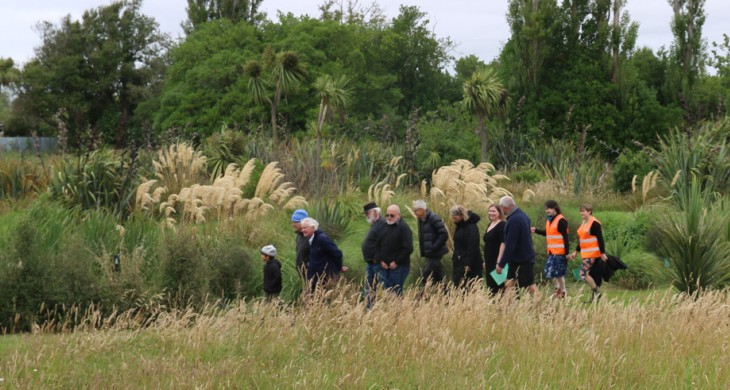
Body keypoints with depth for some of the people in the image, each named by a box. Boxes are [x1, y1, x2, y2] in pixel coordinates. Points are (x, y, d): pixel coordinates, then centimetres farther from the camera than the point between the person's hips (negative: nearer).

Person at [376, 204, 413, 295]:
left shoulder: (403, 228, -8)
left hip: (399, 267, -6)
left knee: (396, 292, -5)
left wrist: (396, 262, -13)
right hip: (384, 266, 6)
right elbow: (378, 245, 15)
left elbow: (408, 249, -14)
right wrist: (380, 260, 2)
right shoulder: (384, 226, 11)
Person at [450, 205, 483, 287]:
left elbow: (473, 246, -21)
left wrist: (468, 264, -23)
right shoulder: (460, 226, 12)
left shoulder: (471, 227, -16)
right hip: (459, 263, 9)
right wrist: (454, 258, 14)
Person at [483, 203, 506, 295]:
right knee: (490, 285, 10)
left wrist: (499, 261, -23)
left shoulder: (501, 225, -11)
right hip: (489, 261, 9)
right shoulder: (490, 225, 15)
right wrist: (485, 261, 21)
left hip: (497, 260, -9)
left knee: (497, 287, -8)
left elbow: (503, 243, -18)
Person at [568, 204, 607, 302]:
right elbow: (581, 240, 23)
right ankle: (594, 297, 13)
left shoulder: (594, 223, -14)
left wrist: (603, 253, -22)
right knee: (590, 275, 9)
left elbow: (600, 239, -18)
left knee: (583, 274, -13)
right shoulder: (583, 223, 14)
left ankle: (596, 292, -5)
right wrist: (575, 252, 22)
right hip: (585, 254, 9)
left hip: (592, 254, -9)